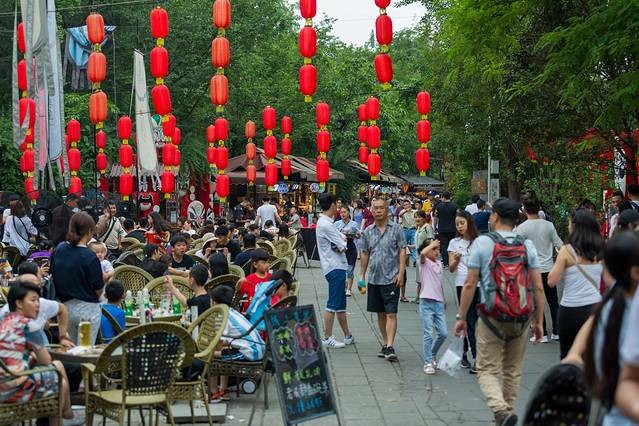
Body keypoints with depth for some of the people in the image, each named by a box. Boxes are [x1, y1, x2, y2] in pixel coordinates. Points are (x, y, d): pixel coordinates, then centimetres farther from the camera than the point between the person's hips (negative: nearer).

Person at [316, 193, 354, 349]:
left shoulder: (325, 222, 15)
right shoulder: (326, 224, -17)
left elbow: (342, 238, 10)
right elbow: (343, 246, -17)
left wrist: (341, 239, -10)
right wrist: (342, 245, 3)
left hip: (337, 267, 11)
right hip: (335, 267, -11)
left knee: (341, 304, 15)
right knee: (333, 304, -6)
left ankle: (347, 336, 23)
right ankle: (327, 337, -2)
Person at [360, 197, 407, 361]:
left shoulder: (396, 229, -2)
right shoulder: (367, 232, 8)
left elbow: (402, 251, -3)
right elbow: (364, 255, 14)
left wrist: (401, 272, -12)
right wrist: (362, 275, 11)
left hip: (391, 278, -4)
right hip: (374, 278, 4)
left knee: (391, 313, -9)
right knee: (380, 313, 12)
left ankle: (390, 347, -13)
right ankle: (385, 343, 23)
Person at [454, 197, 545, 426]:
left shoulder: (482, 242, -4)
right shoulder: (527, 245, 4)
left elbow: (470, 284, -6)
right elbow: (538, 287, 2)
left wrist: (461, 317, 2)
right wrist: (539, 321, 11)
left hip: (492, 316, -3)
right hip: (522, 319, 3)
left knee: (488, 369, 2)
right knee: (513, 370, 17)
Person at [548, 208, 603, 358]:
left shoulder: (567, 251, -10)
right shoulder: (601, 251, 2)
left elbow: (552, 281, -9)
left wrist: (559, 263, 5)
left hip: (571, 310, -4)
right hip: (595, 307, 4)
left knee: (567, 355, 11)